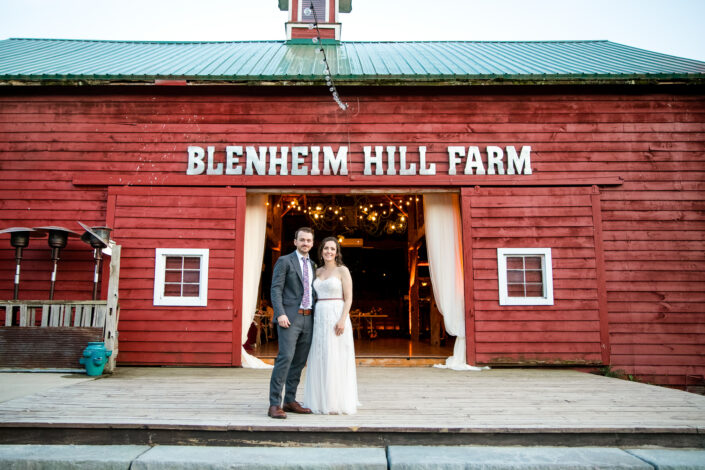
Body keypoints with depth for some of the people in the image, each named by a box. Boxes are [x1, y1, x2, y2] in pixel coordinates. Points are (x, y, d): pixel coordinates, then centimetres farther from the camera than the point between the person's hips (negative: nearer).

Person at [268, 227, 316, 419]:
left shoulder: (312, 266, 18)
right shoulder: (284, 261, -1)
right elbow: (275, 290, -9)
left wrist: (315, 317, 15)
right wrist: (280, 314, -21)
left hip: (308, 319, 7)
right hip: (289, 318, -7)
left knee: (299, 362, 8)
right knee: (285, 358, -15)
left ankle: (290, 401, 17)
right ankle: (275, 404, -10)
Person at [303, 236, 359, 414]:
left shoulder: (343, 270, -3)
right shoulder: (317, 272, 14)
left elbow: (348, 298, -8)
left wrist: (342, 320, -19)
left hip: (337, 318, -6)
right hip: (320, 319, 6)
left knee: (337, 361, -4)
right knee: (320, 361, 7)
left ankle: (338, 403, 5)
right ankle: (322, 401, 17)